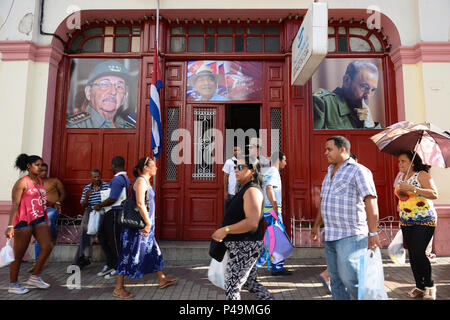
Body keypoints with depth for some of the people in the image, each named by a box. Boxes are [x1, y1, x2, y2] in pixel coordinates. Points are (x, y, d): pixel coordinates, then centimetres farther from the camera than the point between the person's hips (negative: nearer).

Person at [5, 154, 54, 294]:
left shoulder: (40, 181, 12)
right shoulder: (22, 182, -9)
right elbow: (15, 204, -14)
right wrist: (10, 226, -19)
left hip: (39, 220, 7)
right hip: (24, 221, -7)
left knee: (48, 246, -3)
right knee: (19, 254, 5)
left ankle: (34, 277, 14)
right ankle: (13, 284, 21)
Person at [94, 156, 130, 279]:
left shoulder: (117, 179, -18)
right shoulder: (125, 178, 14)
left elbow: (112, 199, -23)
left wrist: (99, 206, -8)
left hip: (115, 213, -10)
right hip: (111, 213, 10)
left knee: (114, 240, 1)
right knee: (102, 236, 17)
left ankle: (117, 269, 14)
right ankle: (110, 264, 25)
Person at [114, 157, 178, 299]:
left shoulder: (145, 181, 15)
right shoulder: (141, 180, -15)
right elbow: (140, 203, -23)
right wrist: (148, 223, -21)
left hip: (144, 225, 10)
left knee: (153, 251, 17)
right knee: (130, 255, 0)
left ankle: (162, 279, 29)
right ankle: (118, 288, 13)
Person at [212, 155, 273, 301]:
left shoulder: (252, 191, -19)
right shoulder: (245, 190, 13)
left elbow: (252, 222, -30)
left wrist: (225, 230, -25)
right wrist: (224, 230, 15)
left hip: (245, 246, -10)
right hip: (244, 245, 10)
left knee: (232, 287, 1)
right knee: (250, 283, 21)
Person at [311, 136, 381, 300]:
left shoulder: (358, 171, -7)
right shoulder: (330, 173, 18)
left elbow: (371, 202, -15)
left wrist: (373, 233, -19)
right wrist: (316, 226, 26)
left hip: (351, 236, -8)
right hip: (330, 237, 8)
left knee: (349, 278, -10)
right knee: (336, 280, 11)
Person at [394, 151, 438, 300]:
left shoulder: (422, 175, -8)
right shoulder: (401, 177, 12)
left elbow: (434, 194, -19)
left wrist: (413, 188, -27)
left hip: (424, 221, -6)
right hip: (406, 222, 6)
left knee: (418, 253, -13)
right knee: (412, 255, 6)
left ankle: (429, 285, 9)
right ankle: (420, 287, 18)